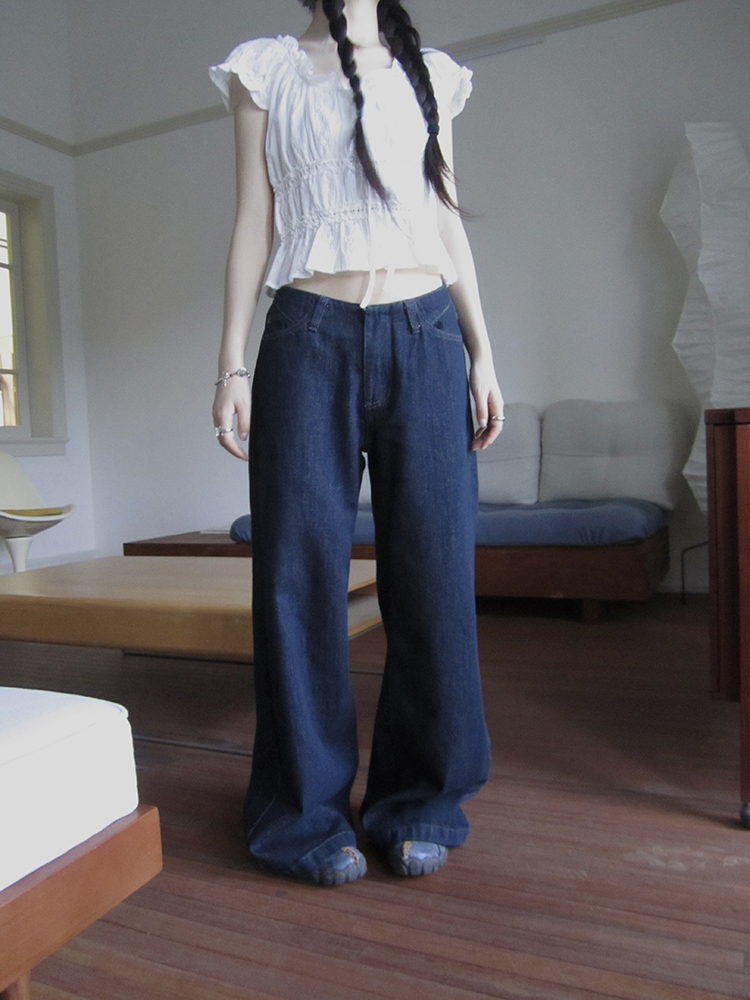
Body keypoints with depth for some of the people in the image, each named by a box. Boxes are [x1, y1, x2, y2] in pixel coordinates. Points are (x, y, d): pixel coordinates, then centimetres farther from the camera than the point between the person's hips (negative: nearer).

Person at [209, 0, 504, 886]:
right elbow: (253, 224, 7)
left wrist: (483, 354, 7)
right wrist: (231, 364, -2)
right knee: (301, 572, -3)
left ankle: (420, 798, 15)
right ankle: (307, 808, 13)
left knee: (434, 571, -1)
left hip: (426, 338, 2)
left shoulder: (428, 74, 20)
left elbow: (448, 221, 15)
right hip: (312, 338, -2)